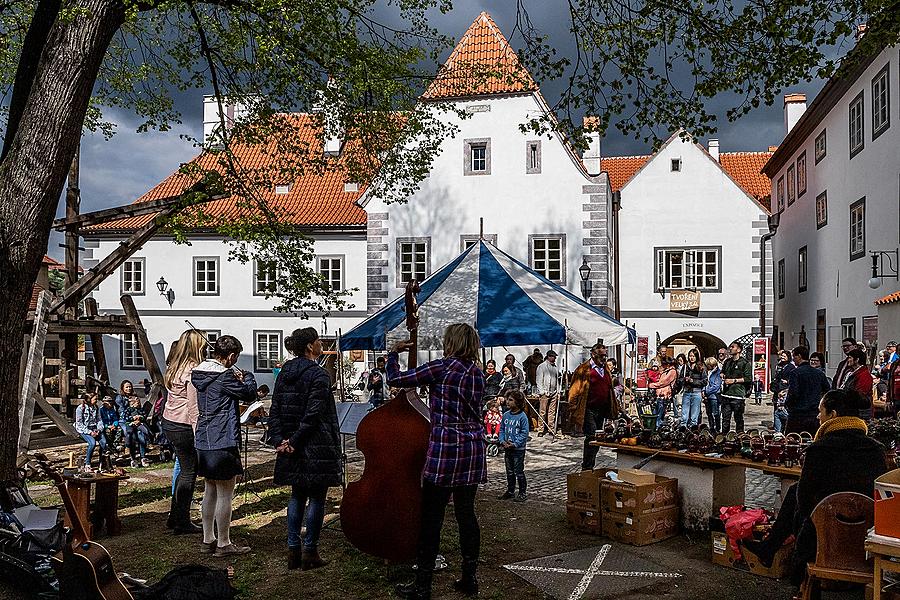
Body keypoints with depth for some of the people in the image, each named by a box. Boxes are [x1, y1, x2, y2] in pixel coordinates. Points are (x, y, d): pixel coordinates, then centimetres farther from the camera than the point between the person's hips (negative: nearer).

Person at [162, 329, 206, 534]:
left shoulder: (173, 367, 10)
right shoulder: (192, 371, -17)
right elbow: (193, 407, -19)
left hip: (168, 422, 9)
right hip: (183, 426, -9)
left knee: (185, 469, 18)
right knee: (189, 472, 3)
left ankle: (174, 517, 27)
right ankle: (182, 523, 10)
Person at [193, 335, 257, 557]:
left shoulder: (200, 373, 9)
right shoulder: (224, 376, -17)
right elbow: (249, 393, -8)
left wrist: (237, 380, 7)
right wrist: (247, 377, 9)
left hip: (204, 441, 9)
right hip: (223, 441, -9)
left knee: (210, 491, 18)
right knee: (225, 494, 0)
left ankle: (208, 540, 25)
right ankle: (223, 544, 7)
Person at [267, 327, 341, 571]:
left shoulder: (285, 372, 9)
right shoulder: (318, 375, -13)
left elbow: (275, 410, 7)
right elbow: (313, 414, -18)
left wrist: (278, 439, 3)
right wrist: (294, 441, -11)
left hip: (290, 446, 7)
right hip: (316, 446, -7)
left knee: (297, 495, 15)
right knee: (316, 497, 3)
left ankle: (293, 550, 18)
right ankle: (309, 552, 9)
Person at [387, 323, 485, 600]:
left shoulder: (440, 367, -11)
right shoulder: (478, 373, 9)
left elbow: (395, 379, -8)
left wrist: (394, 353, 9)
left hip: (445, 448, -6)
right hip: (472, 451, 7)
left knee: (431, 518, 2)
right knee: (466, 514, 13)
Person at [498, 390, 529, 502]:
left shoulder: (522, 417, -13)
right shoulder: (506, 415, 5)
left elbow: (524, 433, -12)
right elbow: (502, 429, 12)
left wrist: (515, 444, -17)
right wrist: (503, 441, -4)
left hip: (518, 449, -6)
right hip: (507, 448, 6)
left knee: (519, 472, 1)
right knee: (509, 471, 16)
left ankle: (522, 493, 12)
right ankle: (510, 491, 27)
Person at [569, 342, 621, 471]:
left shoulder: (605, 369, 15)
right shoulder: (584, 369, -8)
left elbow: (610, 390, 27)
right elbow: (575, 390, -10)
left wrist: (615, 406, 23)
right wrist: (574, 411, -14)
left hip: (601, 410, 7)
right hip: (588, 410, -7)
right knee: (592, 437, -14)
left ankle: (590, 467, 22)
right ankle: (586, 469, -7)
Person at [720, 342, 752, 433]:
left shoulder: (745, 363, -3)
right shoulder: (727, 362, 17)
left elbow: (749, 378, -8)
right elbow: (722, 372, 32)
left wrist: (734, 380, -12)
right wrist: (723, 375, 8)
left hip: (738, 395, -5)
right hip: (726, 394, 5)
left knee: (738, 418, 3)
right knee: (725, 418, 5)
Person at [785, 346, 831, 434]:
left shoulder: (795, 373, -11)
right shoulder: (820, 373, 9)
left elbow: (793, 394, -18)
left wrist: (787, 404, -1)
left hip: (798, 416, -6)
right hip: (816, 416, 6)